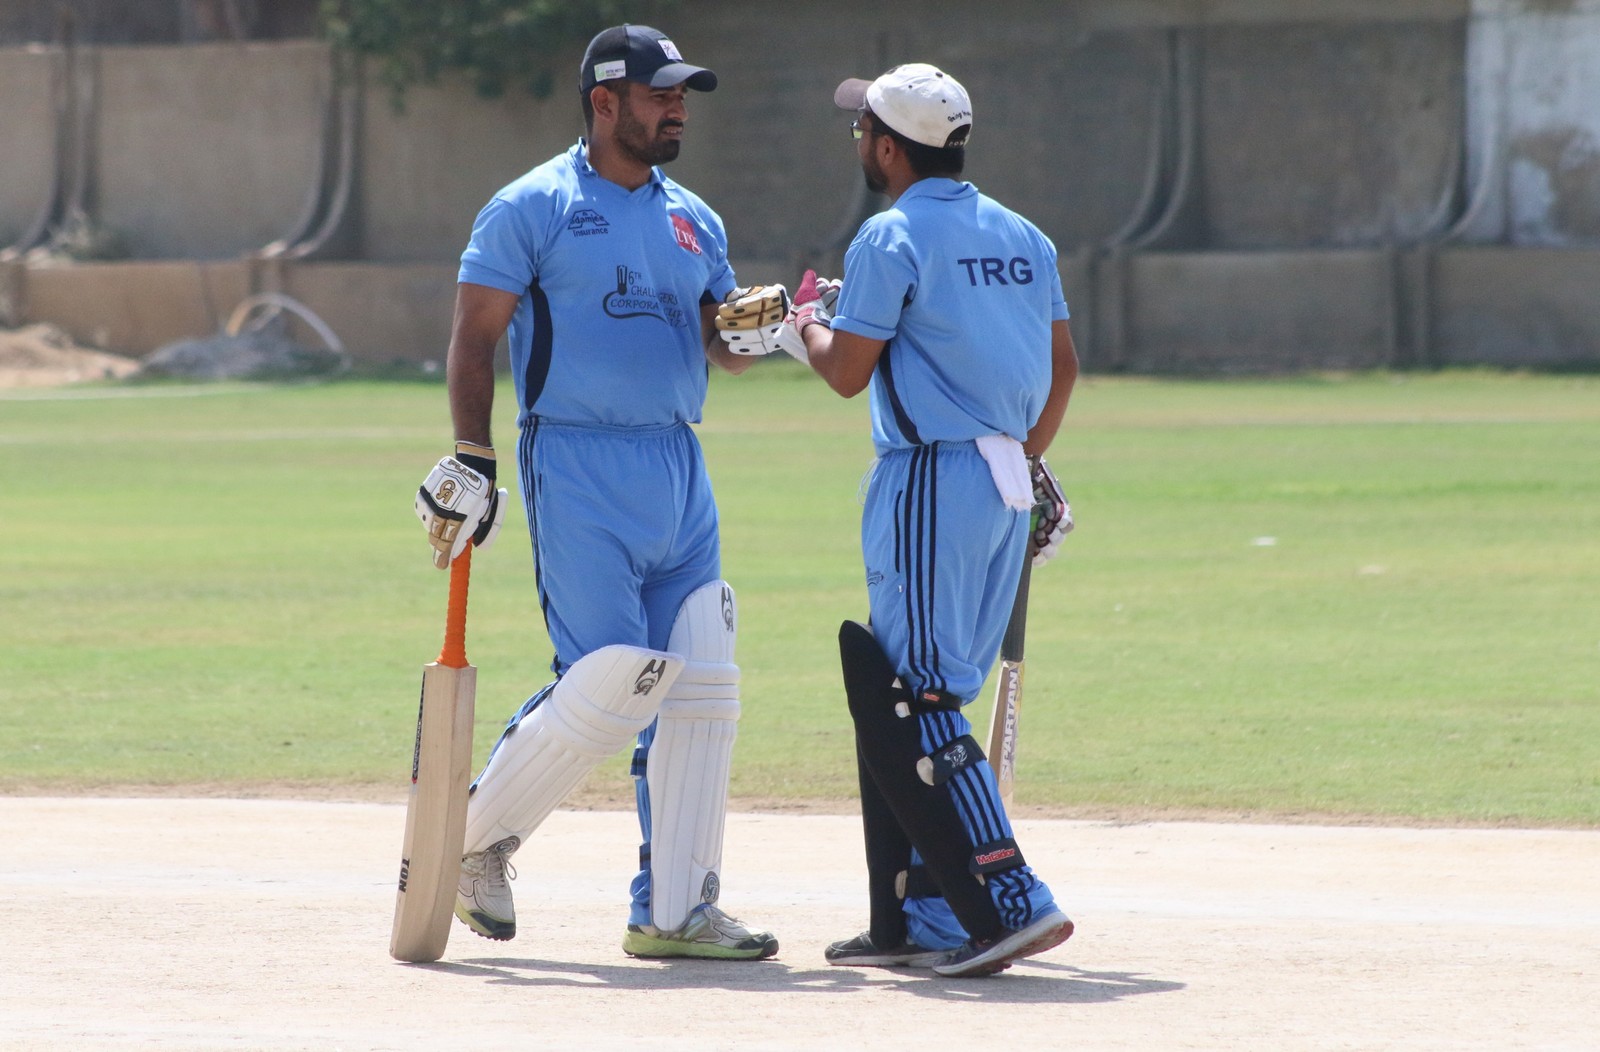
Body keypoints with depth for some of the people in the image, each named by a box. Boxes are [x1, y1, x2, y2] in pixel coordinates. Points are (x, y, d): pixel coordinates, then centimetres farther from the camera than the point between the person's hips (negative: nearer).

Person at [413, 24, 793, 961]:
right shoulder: (531, 209, -2)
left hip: (679, 471, 6)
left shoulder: (694, 220, 17)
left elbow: (723, 346, 20)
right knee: (610, 683, -15)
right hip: (579, 469, -6)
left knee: (703, 689, -1)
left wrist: (751, 329, -4)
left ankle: (675, 909, 5)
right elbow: (474, 339, -3)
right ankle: (478, 834, 6)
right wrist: (472, 462, -11)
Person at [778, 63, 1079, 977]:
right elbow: (1064, 367, 18)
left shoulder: (893, 238, -10)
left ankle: (1011, 902, -19)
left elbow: (848, 372, -8)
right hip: (1010, 482, 8)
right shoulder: (1023, 238, 14)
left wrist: (807, 324, 12)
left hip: (931, 484, -8)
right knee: (900, 698, 16)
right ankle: (920, 920, 15)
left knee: (913, 706, -8)